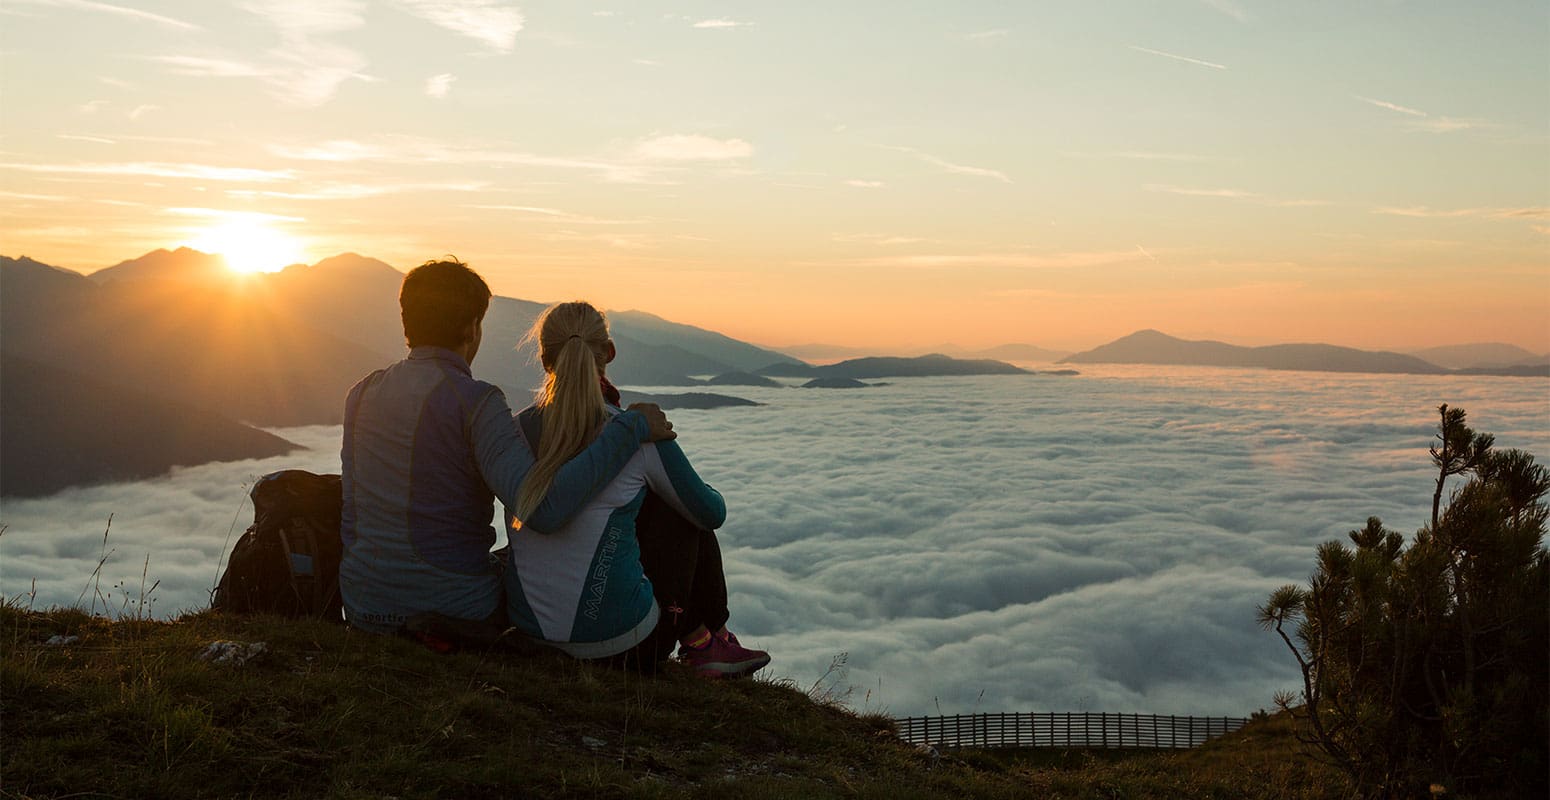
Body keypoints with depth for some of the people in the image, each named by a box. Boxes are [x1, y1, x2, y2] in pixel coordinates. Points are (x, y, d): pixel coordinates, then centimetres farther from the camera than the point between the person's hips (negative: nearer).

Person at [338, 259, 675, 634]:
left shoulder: (364, 392, 1)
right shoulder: (475, 401, -19)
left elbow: (351, 510, 8)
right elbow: (543, 507, -32)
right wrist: (630, 427, -25)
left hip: (364, 608, 6)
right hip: (456, 610, -6)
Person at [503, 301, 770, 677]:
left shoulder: (518, 429, -2)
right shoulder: (640, 436, -13)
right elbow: (712, 513, 2)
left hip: (529, 629, 5)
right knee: (690, 520, 18)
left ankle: (698, 641, 39)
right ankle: (708, 642, 35)